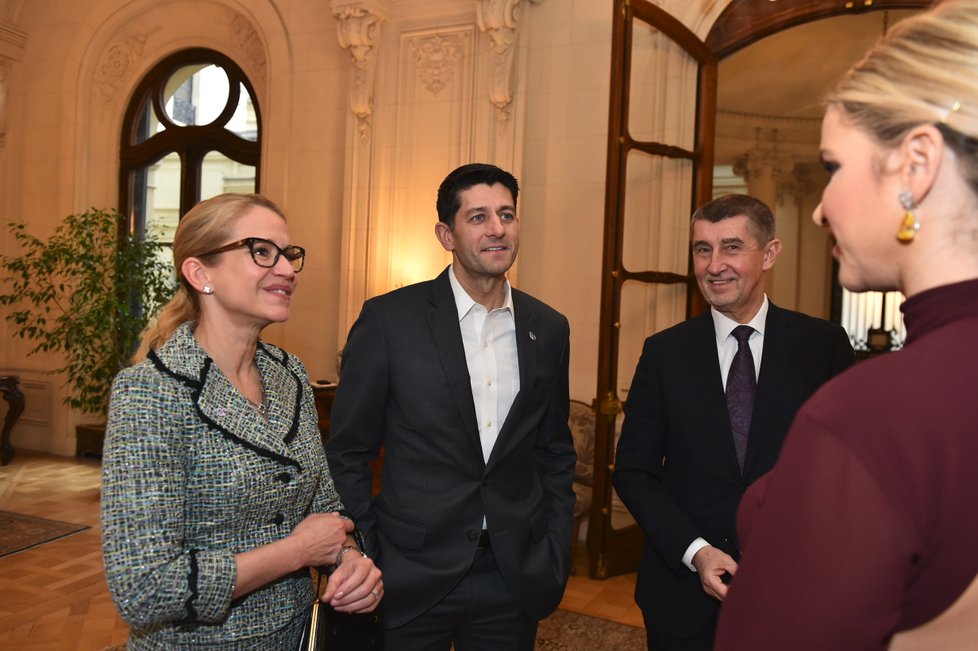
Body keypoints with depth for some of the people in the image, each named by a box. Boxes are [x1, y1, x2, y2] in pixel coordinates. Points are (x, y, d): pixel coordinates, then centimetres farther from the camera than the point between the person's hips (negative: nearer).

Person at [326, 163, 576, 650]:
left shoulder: (549, 329, 3)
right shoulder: (389, 319, -9)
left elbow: (556, 453, 10)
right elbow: (348, 453, -4)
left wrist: (556, 559, 6)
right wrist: (365, 564, -6)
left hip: (514, 581, 4)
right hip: (411, 580, -3)